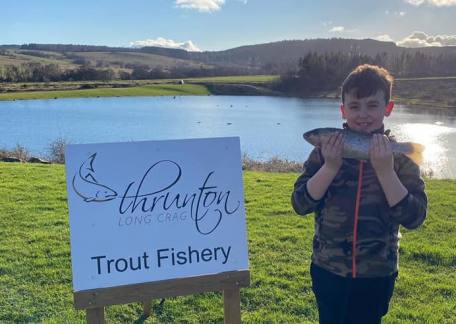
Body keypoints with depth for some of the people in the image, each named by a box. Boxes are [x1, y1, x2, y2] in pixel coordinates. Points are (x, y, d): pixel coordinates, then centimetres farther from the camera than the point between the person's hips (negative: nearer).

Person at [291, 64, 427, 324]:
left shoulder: (400, 156, -8)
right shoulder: (328, 149, -6)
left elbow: (414, 217, -15)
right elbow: (301, 205, -11)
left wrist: (384, 170, -25)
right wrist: (330, 166, -24)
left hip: (377, 274, -1)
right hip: (328, 270, 1)